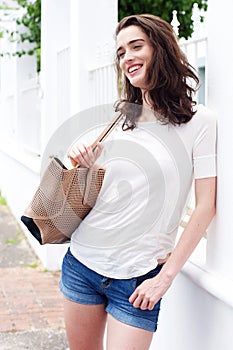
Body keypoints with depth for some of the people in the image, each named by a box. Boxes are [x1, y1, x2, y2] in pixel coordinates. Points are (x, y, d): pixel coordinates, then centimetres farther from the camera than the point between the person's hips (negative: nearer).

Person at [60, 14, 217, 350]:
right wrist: (82, 159, -2)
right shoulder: (121, 116, 6)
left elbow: (205, 207, -10)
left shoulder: (199, 121, -8)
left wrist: (167, 275, -11)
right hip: (82, 258, 5)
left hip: (138, 277, -5)